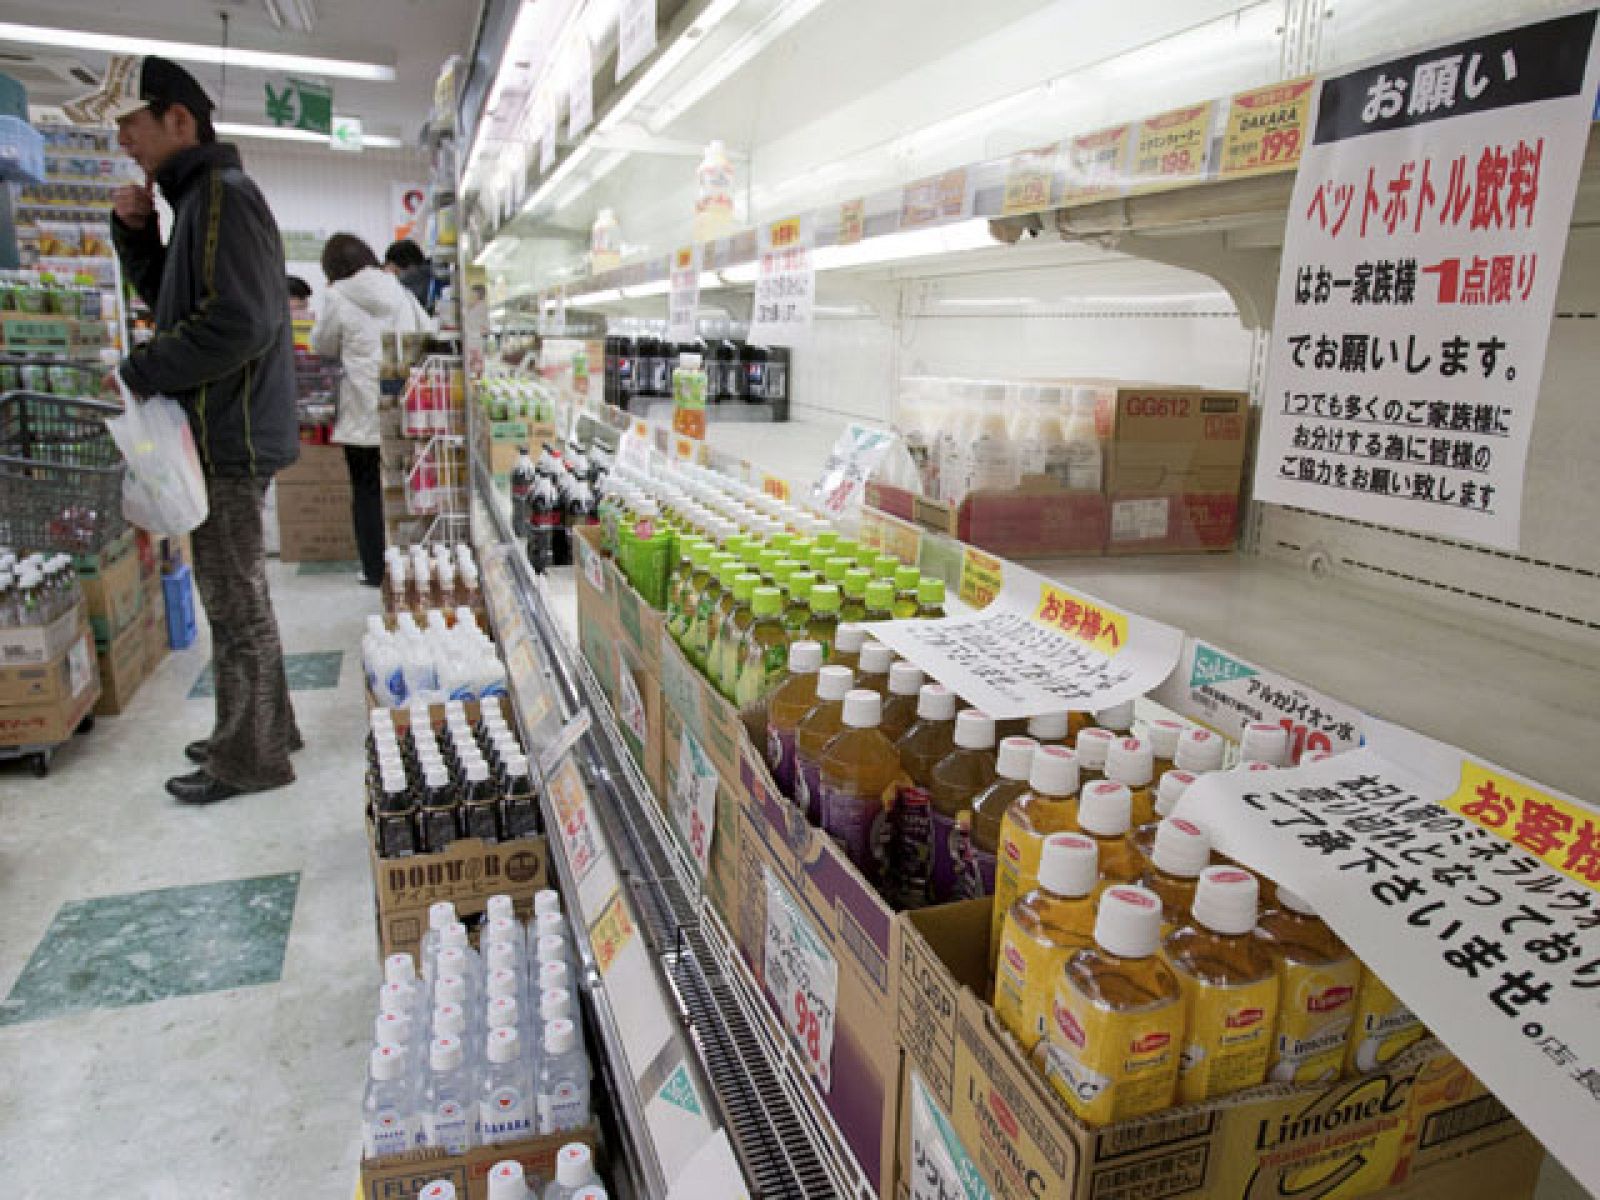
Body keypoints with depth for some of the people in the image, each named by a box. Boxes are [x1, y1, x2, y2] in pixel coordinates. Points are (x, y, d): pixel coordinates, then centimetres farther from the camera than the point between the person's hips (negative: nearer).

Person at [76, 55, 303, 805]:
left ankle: (249, 759, 10)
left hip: (229, 438, -10)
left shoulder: (222, 194, -13)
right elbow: (174, 305, 25)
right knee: (235, 596, 17)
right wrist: (135, 232, 10)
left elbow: (237, 325, -24)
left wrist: (138, 374, -16)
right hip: (224, 433, 10)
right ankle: (262, 729, 29)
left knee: (235, 603, -2)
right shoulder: (200, 198, 18)